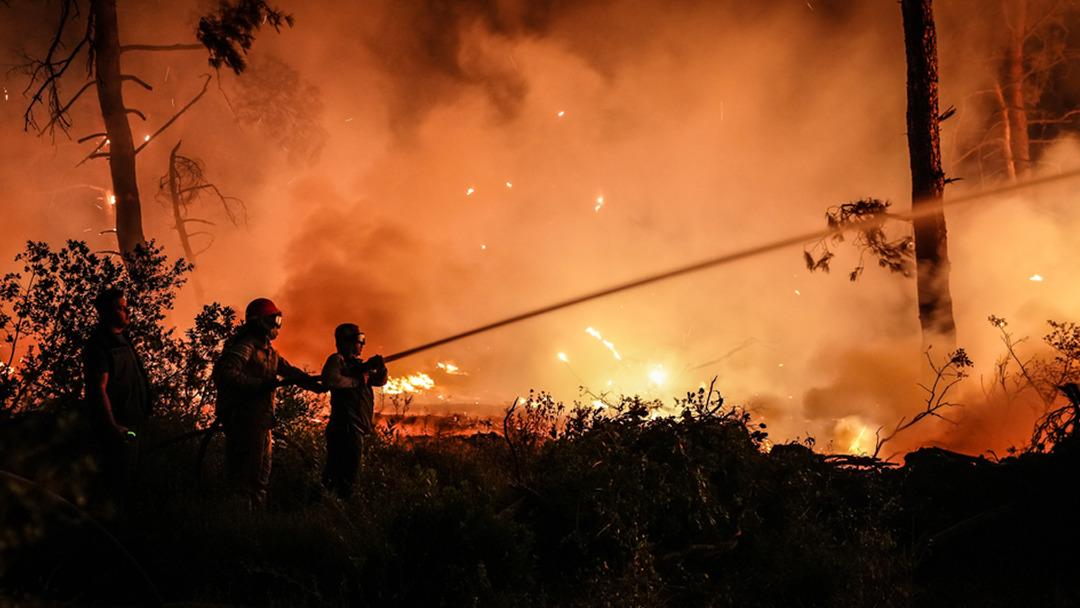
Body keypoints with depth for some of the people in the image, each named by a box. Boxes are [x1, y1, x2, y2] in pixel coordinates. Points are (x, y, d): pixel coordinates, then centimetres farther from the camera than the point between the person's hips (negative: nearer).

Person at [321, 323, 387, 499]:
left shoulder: (358, 363, 19)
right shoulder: (337, 360, -7)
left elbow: (380, 380, 19)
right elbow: (329, 380, -26)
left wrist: (380, 368, -3)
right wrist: (357, 380, -16)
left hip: (356, 427, 9)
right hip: (346, 427, -9)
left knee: (335, 474, 16)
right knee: (346, 477, -8)